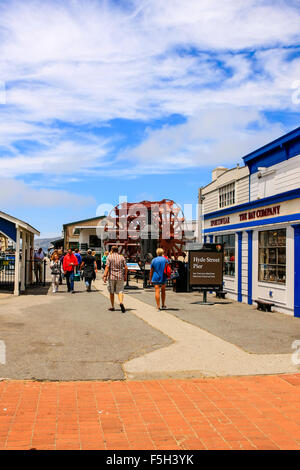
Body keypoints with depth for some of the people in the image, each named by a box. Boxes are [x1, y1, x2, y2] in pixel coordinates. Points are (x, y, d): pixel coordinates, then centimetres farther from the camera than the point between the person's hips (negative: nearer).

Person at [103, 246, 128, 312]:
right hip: (120, 277, 1)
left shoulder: (109, 257, -2)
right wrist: (125, 276, 11)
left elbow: (107, 267, -11)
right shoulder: (122, 257, 6)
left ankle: (112, 306, 18)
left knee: (111, 292, 12)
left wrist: (105, 276, -11)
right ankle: (121, 302, -23)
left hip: (111, 277, -1)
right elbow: (125, 267, 3)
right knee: (120, 291, 3)